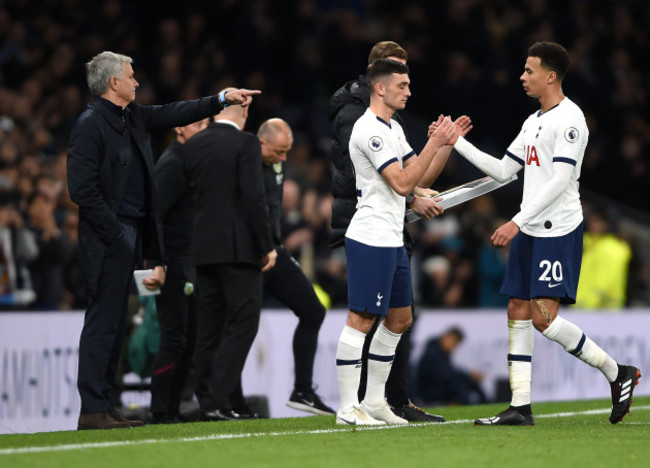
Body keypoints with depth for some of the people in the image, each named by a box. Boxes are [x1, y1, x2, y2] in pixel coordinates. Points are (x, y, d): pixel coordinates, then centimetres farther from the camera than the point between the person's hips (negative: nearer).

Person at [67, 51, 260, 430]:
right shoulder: (90, 125, -14)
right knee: (104, 321, -9)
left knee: (114, 323, 10)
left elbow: (174, 114, 26)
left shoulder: (133, 117, 13)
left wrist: (223, 99, 24)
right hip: (108, 237, -9)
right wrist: (114, 233, -16)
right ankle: (93, 410, -8)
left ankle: (104, 406, 14)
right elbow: (82, 189, -18)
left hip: (130, 234, 9)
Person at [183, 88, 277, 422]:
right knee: (242, 322, -4)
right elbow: (253, 197, -14)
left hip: (203, 247, 6)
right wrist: (267, 246, -9)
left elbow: (189, 194, 13)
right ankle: (217, 400, -14)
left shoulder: (191, 146, 10)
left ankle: (207, 402, 9)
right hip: (239, 247, -6)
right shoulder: (245, 144, -8)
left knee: (209, 326, 10)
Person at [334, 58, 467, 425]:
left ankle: (374, 401, 19)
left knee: (400, 319, 13)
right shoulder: (370, 130, -15)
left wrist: (446, 144, 8)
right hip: (371, 239, -10)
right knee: (361, 320, -9)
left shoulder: (394, 129, 17)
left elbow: (419, 176, 18)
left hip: (393, 241, 10)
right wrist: (434, 144, -17)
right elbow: (402, 183, -19)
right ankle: (348, 407, -7)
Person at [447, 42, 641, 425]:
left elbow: (560, 181, -20)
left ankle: (618, 373, 0)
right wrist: (457, 142, 17)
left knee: (544, 317, -15)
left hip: (559, 231, -9)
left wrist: (517, 222, -22)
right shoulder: (534, 121, 17)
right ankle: (520, 407, 5)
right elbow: (503, 170, 21)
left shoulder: (569, 119, -12)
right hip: (529, 233, 9)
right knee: (518, 314, 4)